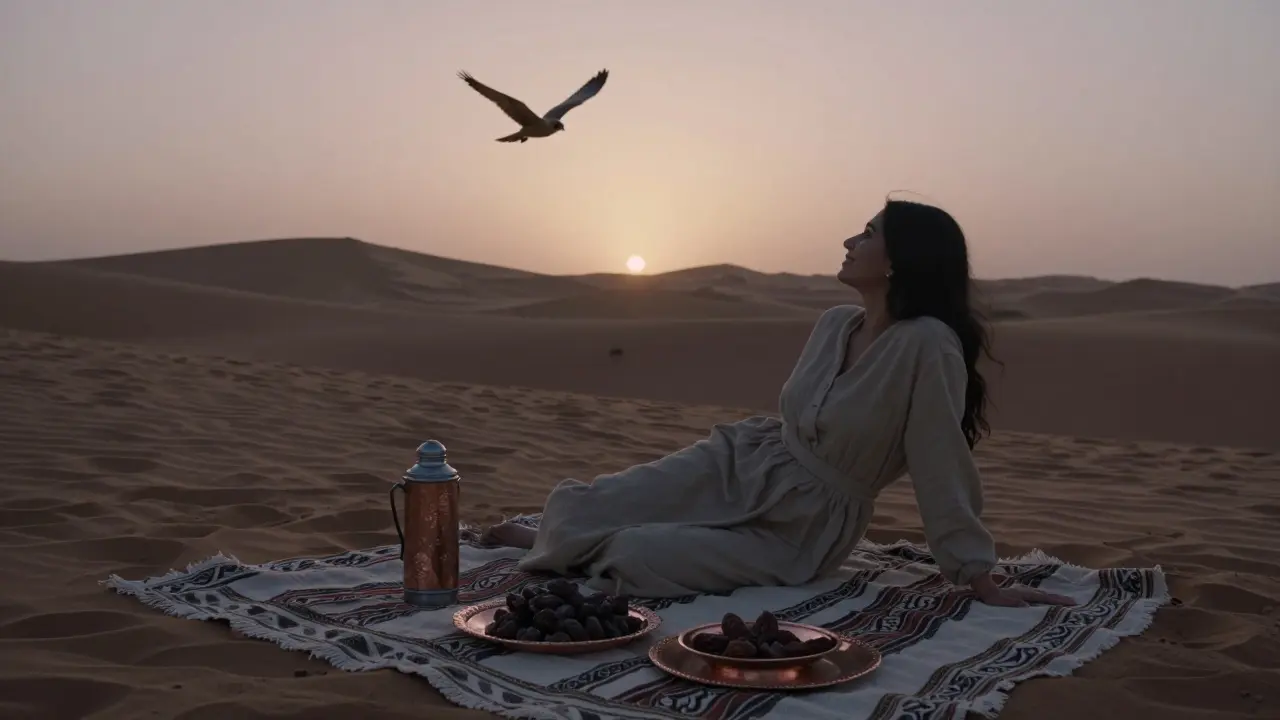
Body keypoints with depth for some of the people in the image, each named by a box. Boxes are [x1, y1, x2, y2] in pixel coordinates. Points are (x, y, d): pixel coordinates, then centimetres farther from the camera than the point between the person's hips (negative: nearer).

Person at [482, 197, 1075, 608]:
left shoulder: (926, 345, -25)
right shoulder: (834, 323, -1)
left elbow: (941, 469, -23)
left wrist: (982, 580, -20)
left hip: (803, 531, -5)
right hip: (741, 462, 5)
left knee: (633, 561, -20)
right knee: (581, 507, -7)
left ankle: (566, 543, 15)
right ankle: (552, 535, 29)